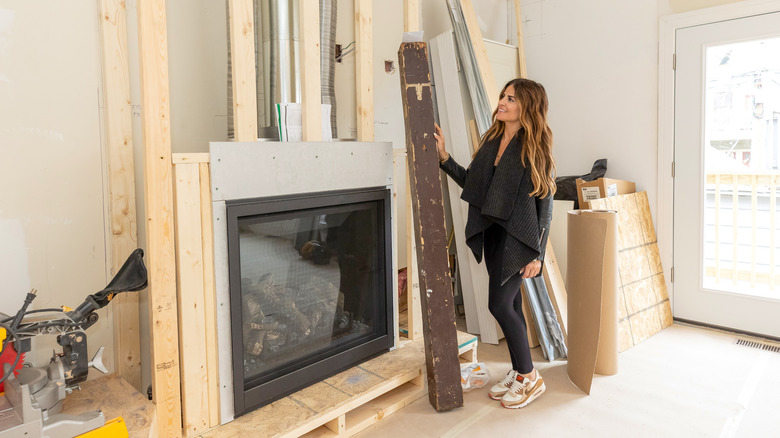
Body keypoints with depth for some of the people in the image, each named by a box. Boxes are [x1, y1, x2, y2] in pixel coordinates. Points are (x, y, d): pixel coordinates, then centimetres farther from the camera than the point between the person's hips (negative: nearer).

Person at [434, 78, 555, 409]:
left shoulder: (535, 147, -10)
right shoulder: (492, 139, 8)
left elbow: (545, 204, -11)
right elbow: (470, 182, 11)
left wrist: (537, 254, -13)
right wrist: (444, 157, 2)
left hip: (518, 237, -6)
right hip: (493, 233, 7)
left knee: (499, 304, -7)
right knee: (511, 305, 14)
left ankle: (530, 378, 12)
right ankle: (518, 372, 29)